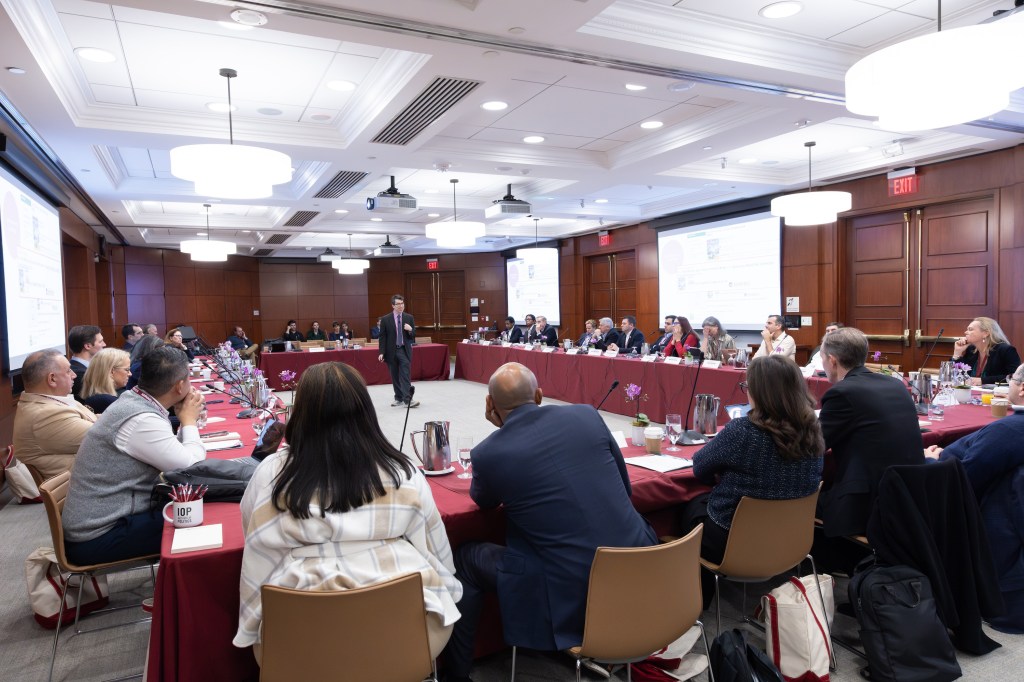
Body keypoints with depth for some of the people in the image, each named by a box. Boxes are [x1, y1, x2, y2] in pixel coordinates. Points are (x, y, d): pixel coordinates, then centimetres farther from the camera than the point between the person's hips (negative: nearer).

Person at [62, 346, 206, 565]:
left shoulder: (133, 401, 3)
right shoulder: (141, 420, -26)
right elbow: (194, 469, -20)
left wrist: (186, 420, 0)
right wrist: (189, 420, -8)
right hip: (97, 538, -9)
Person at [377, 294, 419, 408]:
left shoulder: (409, 318, 4)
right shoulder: (385, 320, 0)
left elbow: (414, 335, 9)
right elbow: (382, 337, 1)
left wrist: (410, 330, -13)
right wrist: (382, 352, -6)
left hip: (405, 350, 0)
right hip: (391, 351, 0)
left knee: (405, 375, -10)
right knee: (395, 376, 7)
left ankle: (407, 399, -14)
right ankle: (399, 398, 18)